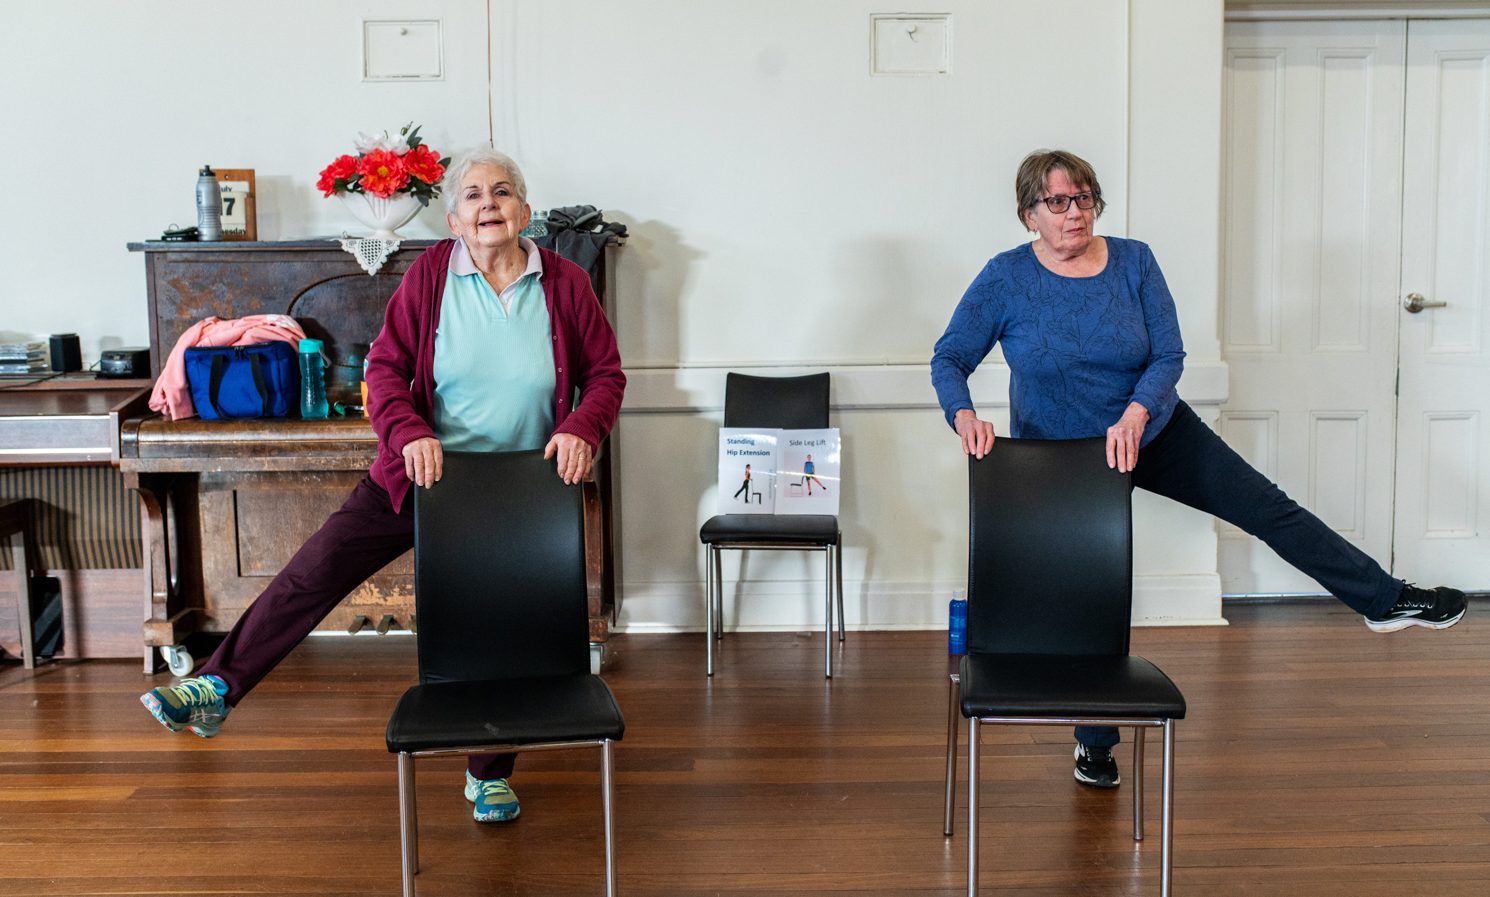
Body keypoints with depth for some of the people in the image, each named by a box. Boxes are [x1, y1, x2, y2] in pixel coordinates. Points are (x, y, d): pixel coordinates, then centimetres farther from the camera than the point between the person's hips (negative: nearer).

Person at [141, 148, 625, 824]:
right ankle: (215, 691, 1)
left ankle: (489, 775, 27)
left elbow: (605, 374, -2)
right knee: (315, 571, -10)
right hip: (423, 473, 0)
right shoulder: (430, 275, -5)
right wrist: (410, 433, -23)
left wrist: (581, 430, -21)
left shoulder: (564, 284, -5)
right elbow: (386, 367, -6)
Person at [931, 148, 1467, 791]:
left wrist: (1135, 413, -30)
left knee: (1268, 508, -1)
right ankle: (1095, 745, 22)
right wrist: (964, 415, -35)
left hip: (1152, 431, 2)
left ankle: (1386, 600, 15)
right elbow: (949, 360, -15)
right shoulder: (1006, 279, -17)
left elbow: (1168, 356, -12)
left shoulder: (1134, 262, -12)